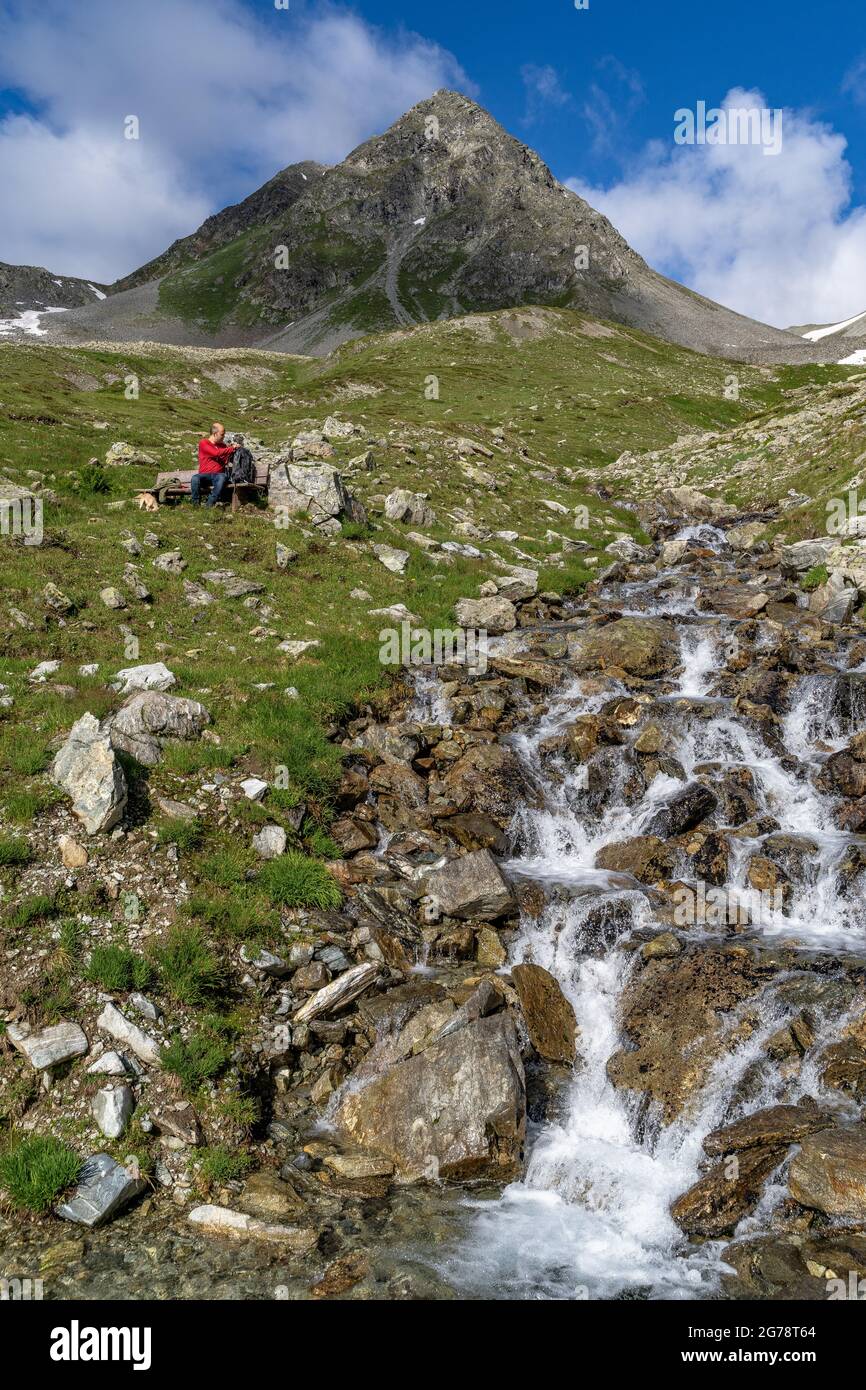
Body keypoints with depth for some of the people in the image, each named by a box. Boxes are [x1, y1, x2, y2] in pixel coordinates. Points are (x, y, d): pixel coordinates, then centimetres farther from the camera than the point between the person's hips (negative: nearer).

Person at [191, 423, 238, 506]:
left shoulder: (223, 445, 18)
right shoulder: (203, 443, 3)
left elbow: (226, 461, 9)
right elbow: (216, 453, -13)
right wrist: (232, 448, -7)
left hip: (217, 475, 2)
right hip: (204, 475, -2)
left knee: (222, 477, -35)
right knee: (195, 478, -35)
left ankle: (209, 505, -37)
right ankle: (196, 505, -26)